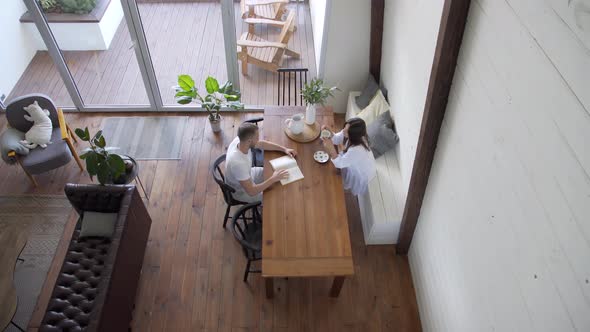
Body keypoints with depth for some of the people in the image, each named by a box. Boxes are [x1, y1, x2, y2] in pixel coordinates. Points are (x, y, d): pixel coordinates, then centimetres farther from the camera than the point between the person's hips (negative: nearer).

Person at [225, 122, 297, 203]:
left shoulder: (240, 140, -22)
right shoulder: (238, 163, -44)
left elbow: (262, 144, -2)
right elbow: (251, 191, -37)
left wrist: (284, 149, -8)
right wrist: (273, 179, -31)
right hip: (242, 191, -7)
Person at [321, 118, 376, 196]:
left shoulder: (356, 150, -46)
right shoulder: (352, 136, -25)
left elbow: (339, 163, -37)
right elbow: (336, 139, -10)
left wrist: (331, 148, -50)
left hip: (362, 176, -6)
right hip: (355, 166, 6)